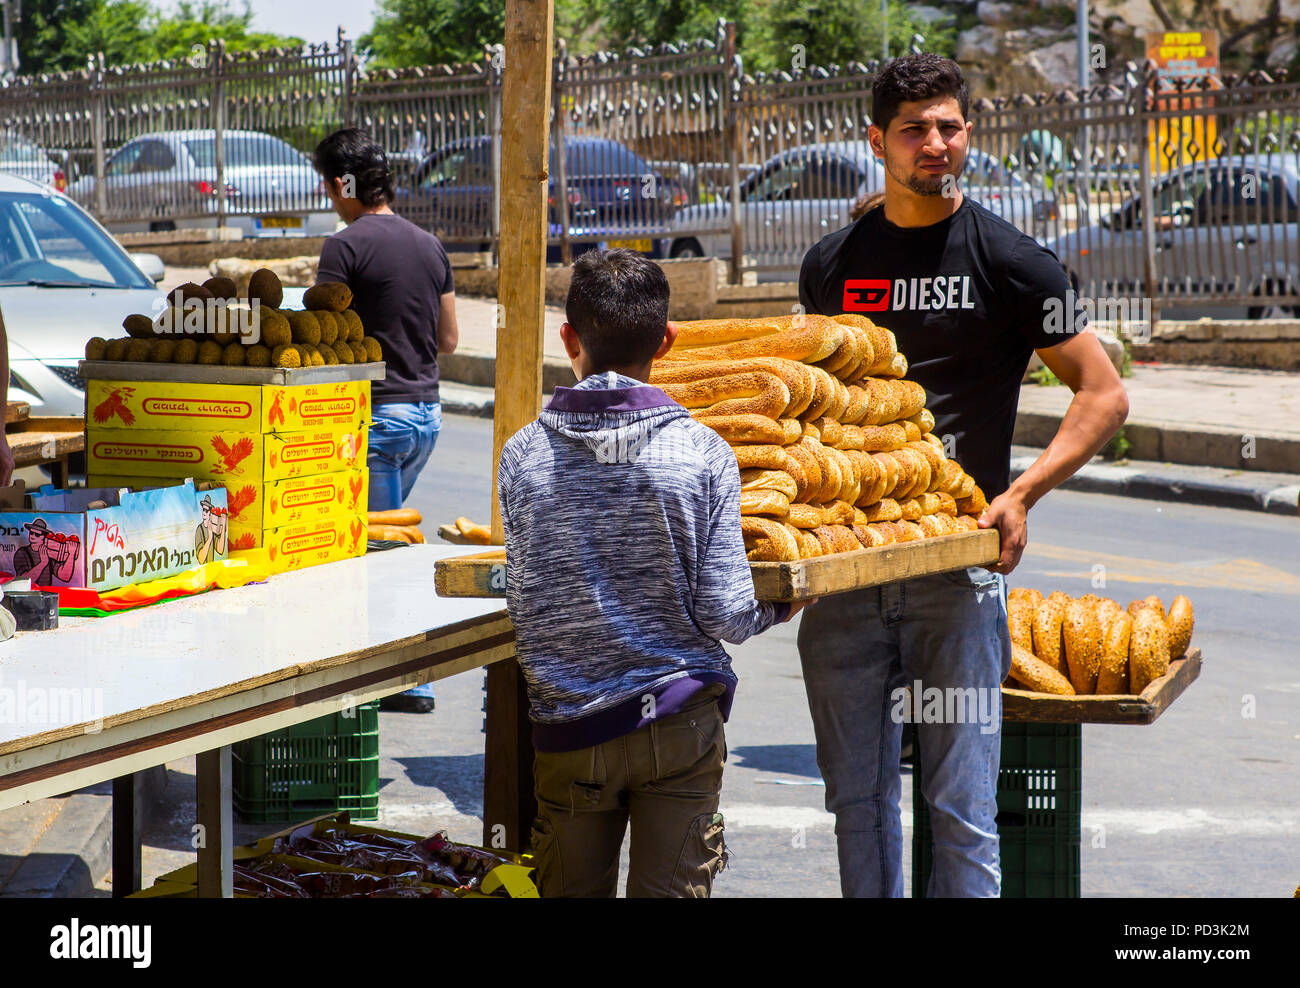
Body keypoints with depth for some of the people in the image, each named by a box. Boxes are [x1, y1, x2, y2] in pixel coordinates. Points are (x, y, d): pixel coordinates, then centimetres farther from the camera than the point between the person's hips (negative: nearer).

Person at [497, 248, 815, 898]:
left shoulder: (523, 455, -4)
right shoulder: (702, 453, -9)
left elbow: (521, 605, 3)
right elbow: (725, 615, -9)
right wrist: (781, 606, 13)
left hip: (567, 729, 1)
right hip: (679, 722, -1)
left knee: (572, 892, 13)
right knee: (672, 891, 6)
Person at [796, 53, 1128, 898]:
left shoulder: (1011, 262, -1)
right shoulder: (832, 266, 11)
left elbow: (1104, 396, 1)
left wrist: (1021, 495, -10)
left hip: (959, 561, -4)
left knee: (961, 804, -3)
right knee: (858, 795, 9)